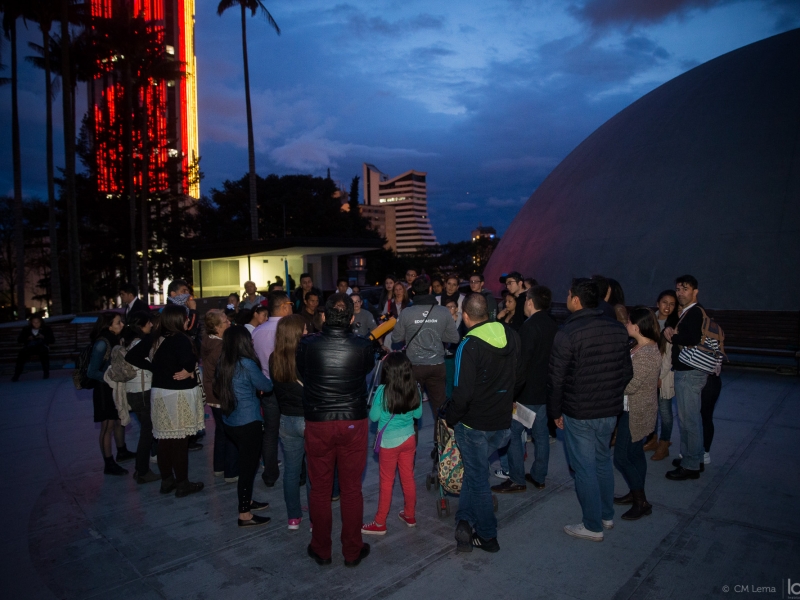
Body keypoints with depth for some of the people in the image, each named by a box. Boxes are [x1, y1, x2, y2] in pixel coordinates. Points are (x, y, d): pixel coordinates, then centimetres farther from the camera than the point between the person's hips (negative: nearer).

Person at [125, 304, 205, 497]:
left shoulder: (154, 338, 4)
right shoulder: (181, 339, -18)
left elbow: (131, 356, 8)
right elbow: (189, 362, -34)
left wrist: (156, 369, 6)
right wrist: (189, 371, -12)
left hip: (159, 392, 7)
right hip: (179, 394, -7)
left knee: (164, 439, 15)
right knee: (180, 440, 2)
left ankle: (167, 480, 27)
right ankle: (182, 484, 12)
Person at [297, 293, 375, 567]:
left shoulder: (307, 345, -12)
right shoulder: (363, 347, -12)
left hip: (318, 423, 0)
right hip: (353, 423, 0)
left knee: (320, 489, 14)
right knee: (352, 489, 12)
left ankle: (321, 550, 28)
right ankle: (353, 551, 25)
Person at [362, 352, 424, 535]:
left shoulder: (382, 391, -20)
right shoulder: (414, 390, -8)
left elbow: (373, 417, -10)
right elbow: (418, 414, 4)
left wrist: (377, 409, 9)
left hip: (389, 442, -4)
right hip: (409, 438, 4)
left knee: (387, 481, 7)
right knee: (408, 478, 17)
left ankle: (380, 524, 18)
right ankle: (410, 515, 33)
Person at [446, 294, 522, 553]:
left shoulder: (469, 346, -21)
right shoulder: (512, 336, -2)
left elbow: (463, 392, -22)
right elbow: (519, 376, 10)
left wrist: (451, 419, -6)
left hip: (474, 424, -5)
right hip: (503, 423, 6)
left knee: (477, 478, 11)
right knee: (475, 470, 21)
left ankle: (487, 536, 22)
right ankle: (466, 520, 16)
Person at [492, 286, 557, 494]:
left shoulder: (530, 326, -18)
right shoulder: (553, 325, 7)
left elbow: (522, 361, -21)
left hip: (527, 391, -8)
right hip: (546, 389, 8)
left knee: (513, 433, 1)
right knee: (541, 433, 14)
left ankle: (517, 480, 5)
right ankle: (539, 477, 23)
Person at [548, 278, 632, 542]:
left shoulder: (567, 334, -19)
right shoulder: (618, 330, -1)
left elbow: (556, 378, -14)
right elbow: (627, 371, 8)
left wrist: (555, 411, -2)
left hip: (579, 414, -6)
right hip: (610, 411, 6)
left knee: (585, 469, 6)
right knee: (603, 462, 21)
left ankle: (593, 526, 19)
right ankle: (607, 516, 35)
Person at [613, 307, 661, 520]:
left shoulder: (646, 354, -27)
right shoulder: (647, 346, 4)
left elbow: (631, 385, -26)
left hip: (636, 413, -10)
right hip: (637, 409, 10)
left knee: (622, 457, 0)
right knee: (635, 454, 20)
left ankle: (642, 502, 13)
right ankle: (636, 494, 35)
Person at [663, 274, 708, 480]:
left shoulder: (696, 313, -14)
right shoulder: (685, 313, 16)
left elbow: (693, 340, -27)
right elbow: (676, 335, 18)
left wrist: (672, 337, -12)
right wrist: (669, 331, -4)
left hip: (690, 373, -10)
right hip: (684, 371, 10)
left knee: (689, 419, -4)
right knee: (688, 418, 17)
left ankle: (691, 466, 4)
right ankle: (692, 458, 27)